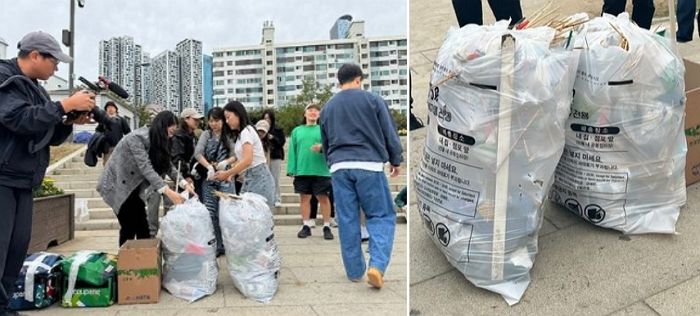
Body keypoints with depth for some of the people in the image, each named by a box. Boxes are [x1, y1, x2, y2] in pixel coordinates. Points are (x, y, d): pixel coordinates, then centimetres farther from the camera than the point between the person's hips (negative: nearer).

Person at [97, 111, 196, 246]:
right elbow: (145, 168, -35)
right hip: (117, 184, -8)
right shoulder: (137, 138, -26)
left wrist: (184, 183, -12)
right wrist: (167, 191, -41)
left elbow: (168, 164, 2)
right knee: (129, 227, -6)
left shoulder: (156, 140, 1)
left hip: (133, 185, 8)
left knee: (142, 226, 3)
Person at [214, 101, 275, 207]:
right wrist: (230, 174, -1)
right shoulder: (239, 134, 20)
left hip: (258, 177, -8)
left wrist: (227, 173, -12)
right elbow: (240, 160, 13)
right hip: (249, 178, 8)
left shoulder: (247, 131, -8)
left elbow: (247, 160, -17)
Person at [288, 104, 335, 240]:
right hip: (302, 171, 2)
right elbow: (292, 151, 8)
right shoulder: (297, 130, 12)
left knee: (323, 198, 1)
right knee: (304, 197, 7)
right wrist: (292, 169, -1)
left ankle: (327, 227, 10)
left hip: (321, 171, -2)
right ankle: (306, 226, 18)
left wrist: (322, 147, -24)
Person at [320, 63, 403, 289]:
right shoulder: (372, 99, 2)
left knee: (347, 220, 8)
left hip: (339, 167, 4)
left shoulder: (327, 107, 14)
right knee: (381, 216, 4)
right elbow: (390, 133, 3)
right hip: (368, 165, -3)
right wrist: (396, 161, 15)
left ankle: (354, 271, 14)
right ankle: (377, 265, -12)